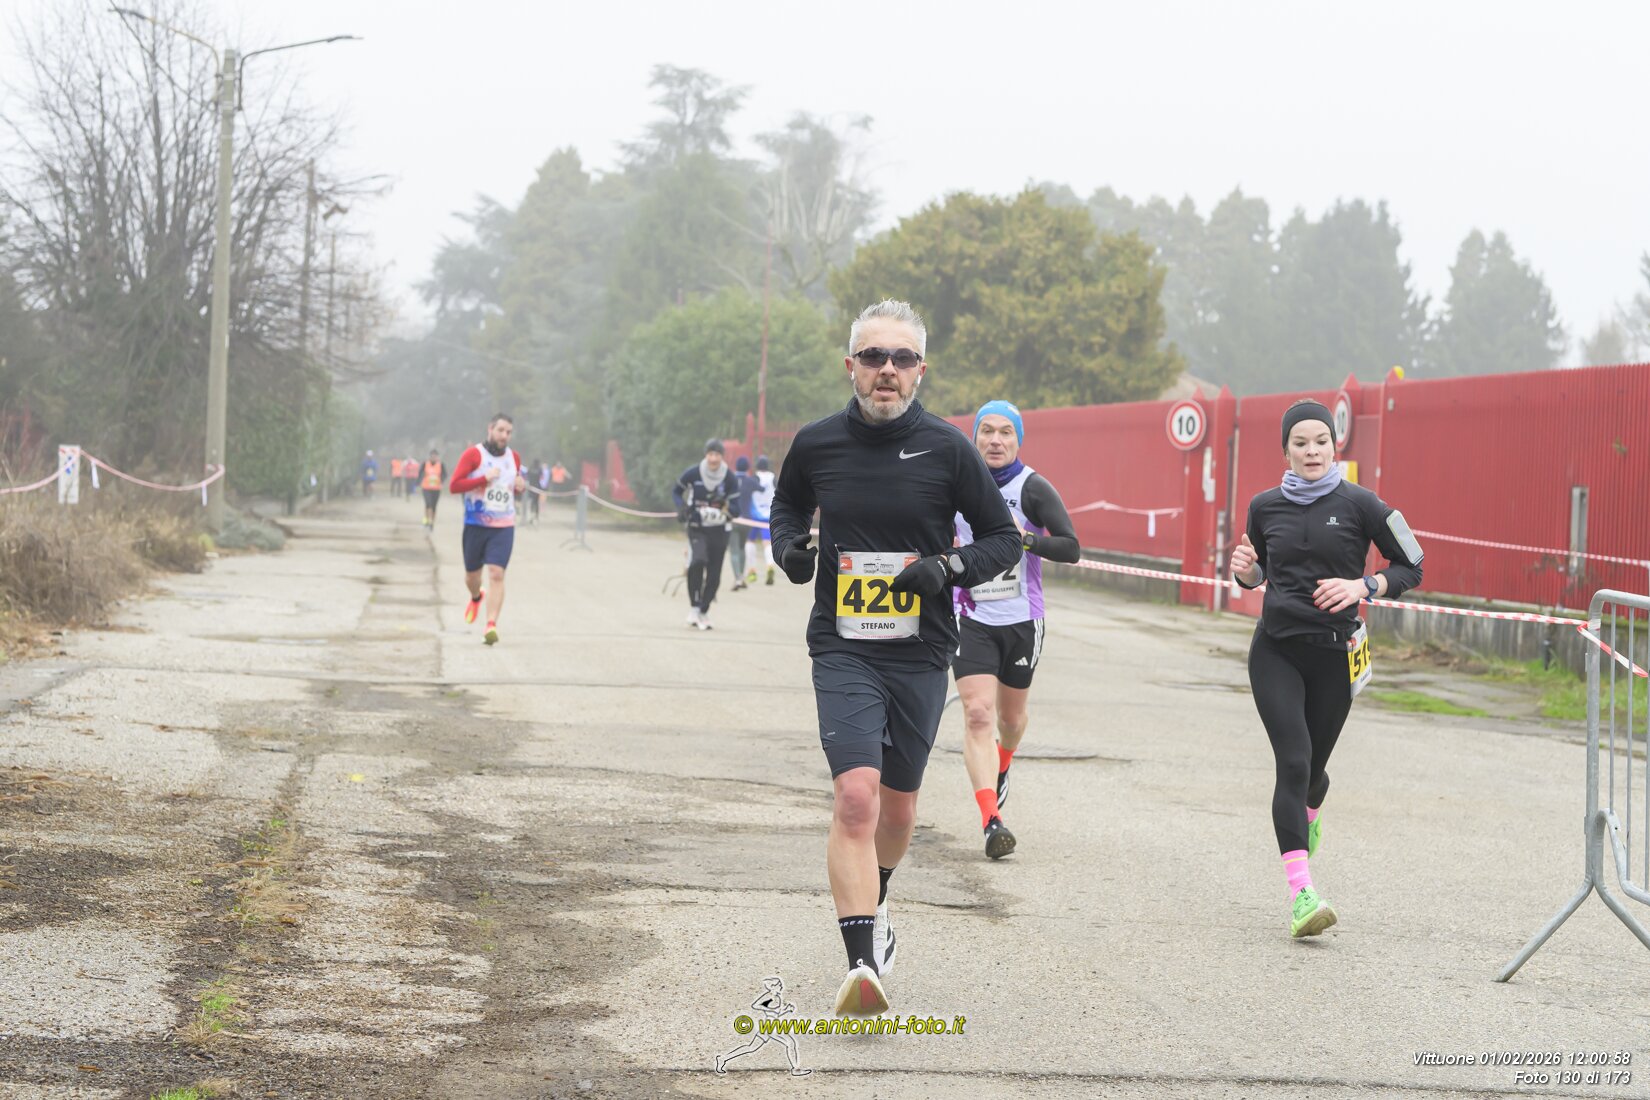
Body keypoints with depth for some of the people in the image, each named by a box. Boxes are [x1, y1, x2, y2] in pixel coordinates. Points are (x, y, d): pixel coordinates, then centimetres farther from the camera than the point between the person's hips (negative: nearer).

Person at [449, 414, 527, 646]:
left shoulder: (514, 457, 9)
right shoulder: (473, 454, -6)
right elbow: (454, 486, -12)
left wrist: (521, 485, 1)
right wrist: (484, 478, -21)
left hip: (504, 527, 1)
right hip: (475, 525, -1)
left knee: (496, 574, -14)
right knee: (472, 574, 12)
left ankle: (492, 625, -20)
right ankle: (476, 597, 48)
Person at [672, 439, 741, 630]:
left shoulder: (730, 479, -7)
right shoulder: (692, 474, -9)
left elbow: (736, 507, -5)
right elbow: (676, 490, 8)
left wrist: (725, 507, -27)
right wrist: (681, 506, -10)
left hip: (719, 531, 2)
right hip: (696, 528, -2)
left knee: (714, 575, 4)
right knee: (697, 561, -27)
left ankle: (704, 611, 26)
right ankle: (694, 606, -15)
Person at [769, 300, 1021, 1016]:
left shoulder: (946, 449, -4)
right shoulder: (817, 444, 1)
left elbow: (1003, 537, 5)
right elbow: (788, 504, 23)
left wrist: (949, 567, -13)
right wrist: (788, 547, 2)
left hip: (920, 653, 1)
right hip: (842, 651, -1)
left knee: (898, 803, 15)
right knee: (856, 796, -19)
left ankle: (872, 908, 45)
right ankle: (862, 964, -23)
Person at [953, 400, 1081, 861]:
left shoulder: (1033, 489, -9)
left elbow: (1071, 549, -16)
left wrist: (1025, 538, -29)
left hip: (1022, 620, 0)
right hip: (971, 619, 1)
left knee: (1011, 715, 16)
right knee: (978, 714, -16)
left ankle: (1001, 769, 51)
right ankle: (991, 820, -23)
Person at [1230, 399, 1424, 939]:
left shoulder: (1360, 504, -4)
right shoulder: (1265, 507, 4)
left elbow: (1410, 568, 2)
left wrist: (1363, 586, -14)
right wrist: (1245, 569, -4)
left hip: (1333, 652, 0)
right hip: (1275, 650, 0)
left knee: (1311, 768, 11)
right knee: (1293, 762, -15)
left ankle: (1309, 814, 51)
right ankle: (1301, 894, -20)